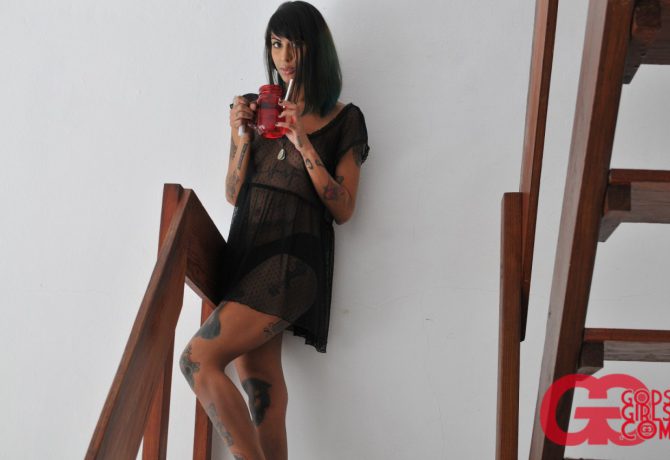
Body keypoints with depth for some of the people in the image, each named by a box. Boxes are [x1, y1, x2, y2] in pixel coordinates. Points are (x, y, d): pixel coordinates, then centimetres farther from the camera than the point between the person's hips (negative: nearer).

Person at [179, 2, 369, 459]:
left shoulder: (344, 120, 3)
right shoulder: (256, 108, 13)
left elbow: (343, 209, -3)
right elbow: (234, 194, 12)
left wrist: (304, 145, -13)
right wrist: (243, 137, -3)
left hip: (292, 258, -5)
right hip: (248, 249, 5)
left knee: (199, 360, -17)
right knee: (260, 383, 1)